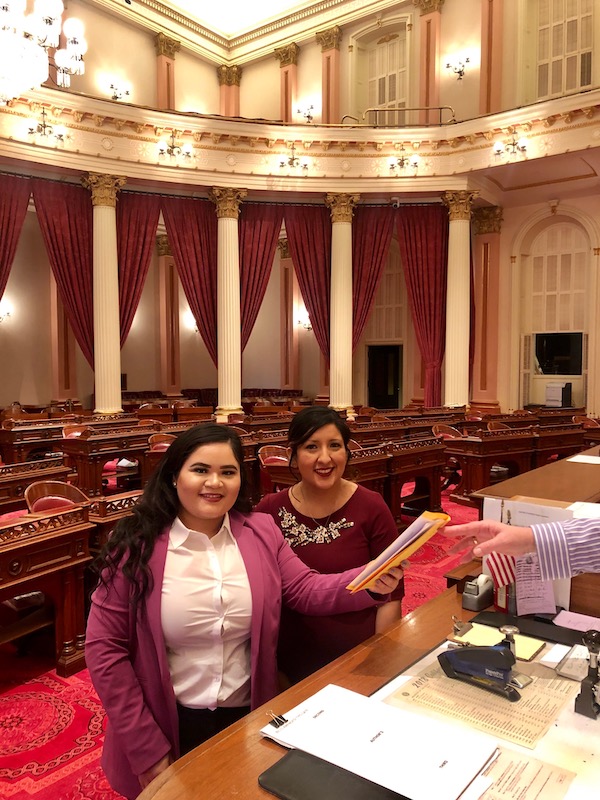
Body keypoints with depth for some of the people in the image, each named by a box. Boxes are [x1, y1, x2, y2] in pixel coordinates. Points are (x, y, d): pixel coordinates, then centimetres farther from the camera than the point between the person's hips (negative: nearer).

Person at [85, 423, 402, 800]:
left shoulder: (261, 532, -5)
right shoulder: (138, 545, -16)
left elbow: (306, 589, -4)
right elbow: (104, 647, -13)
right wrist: (147, 748, -12)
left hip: (250, 718, 3)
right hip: (172, 727, -3)